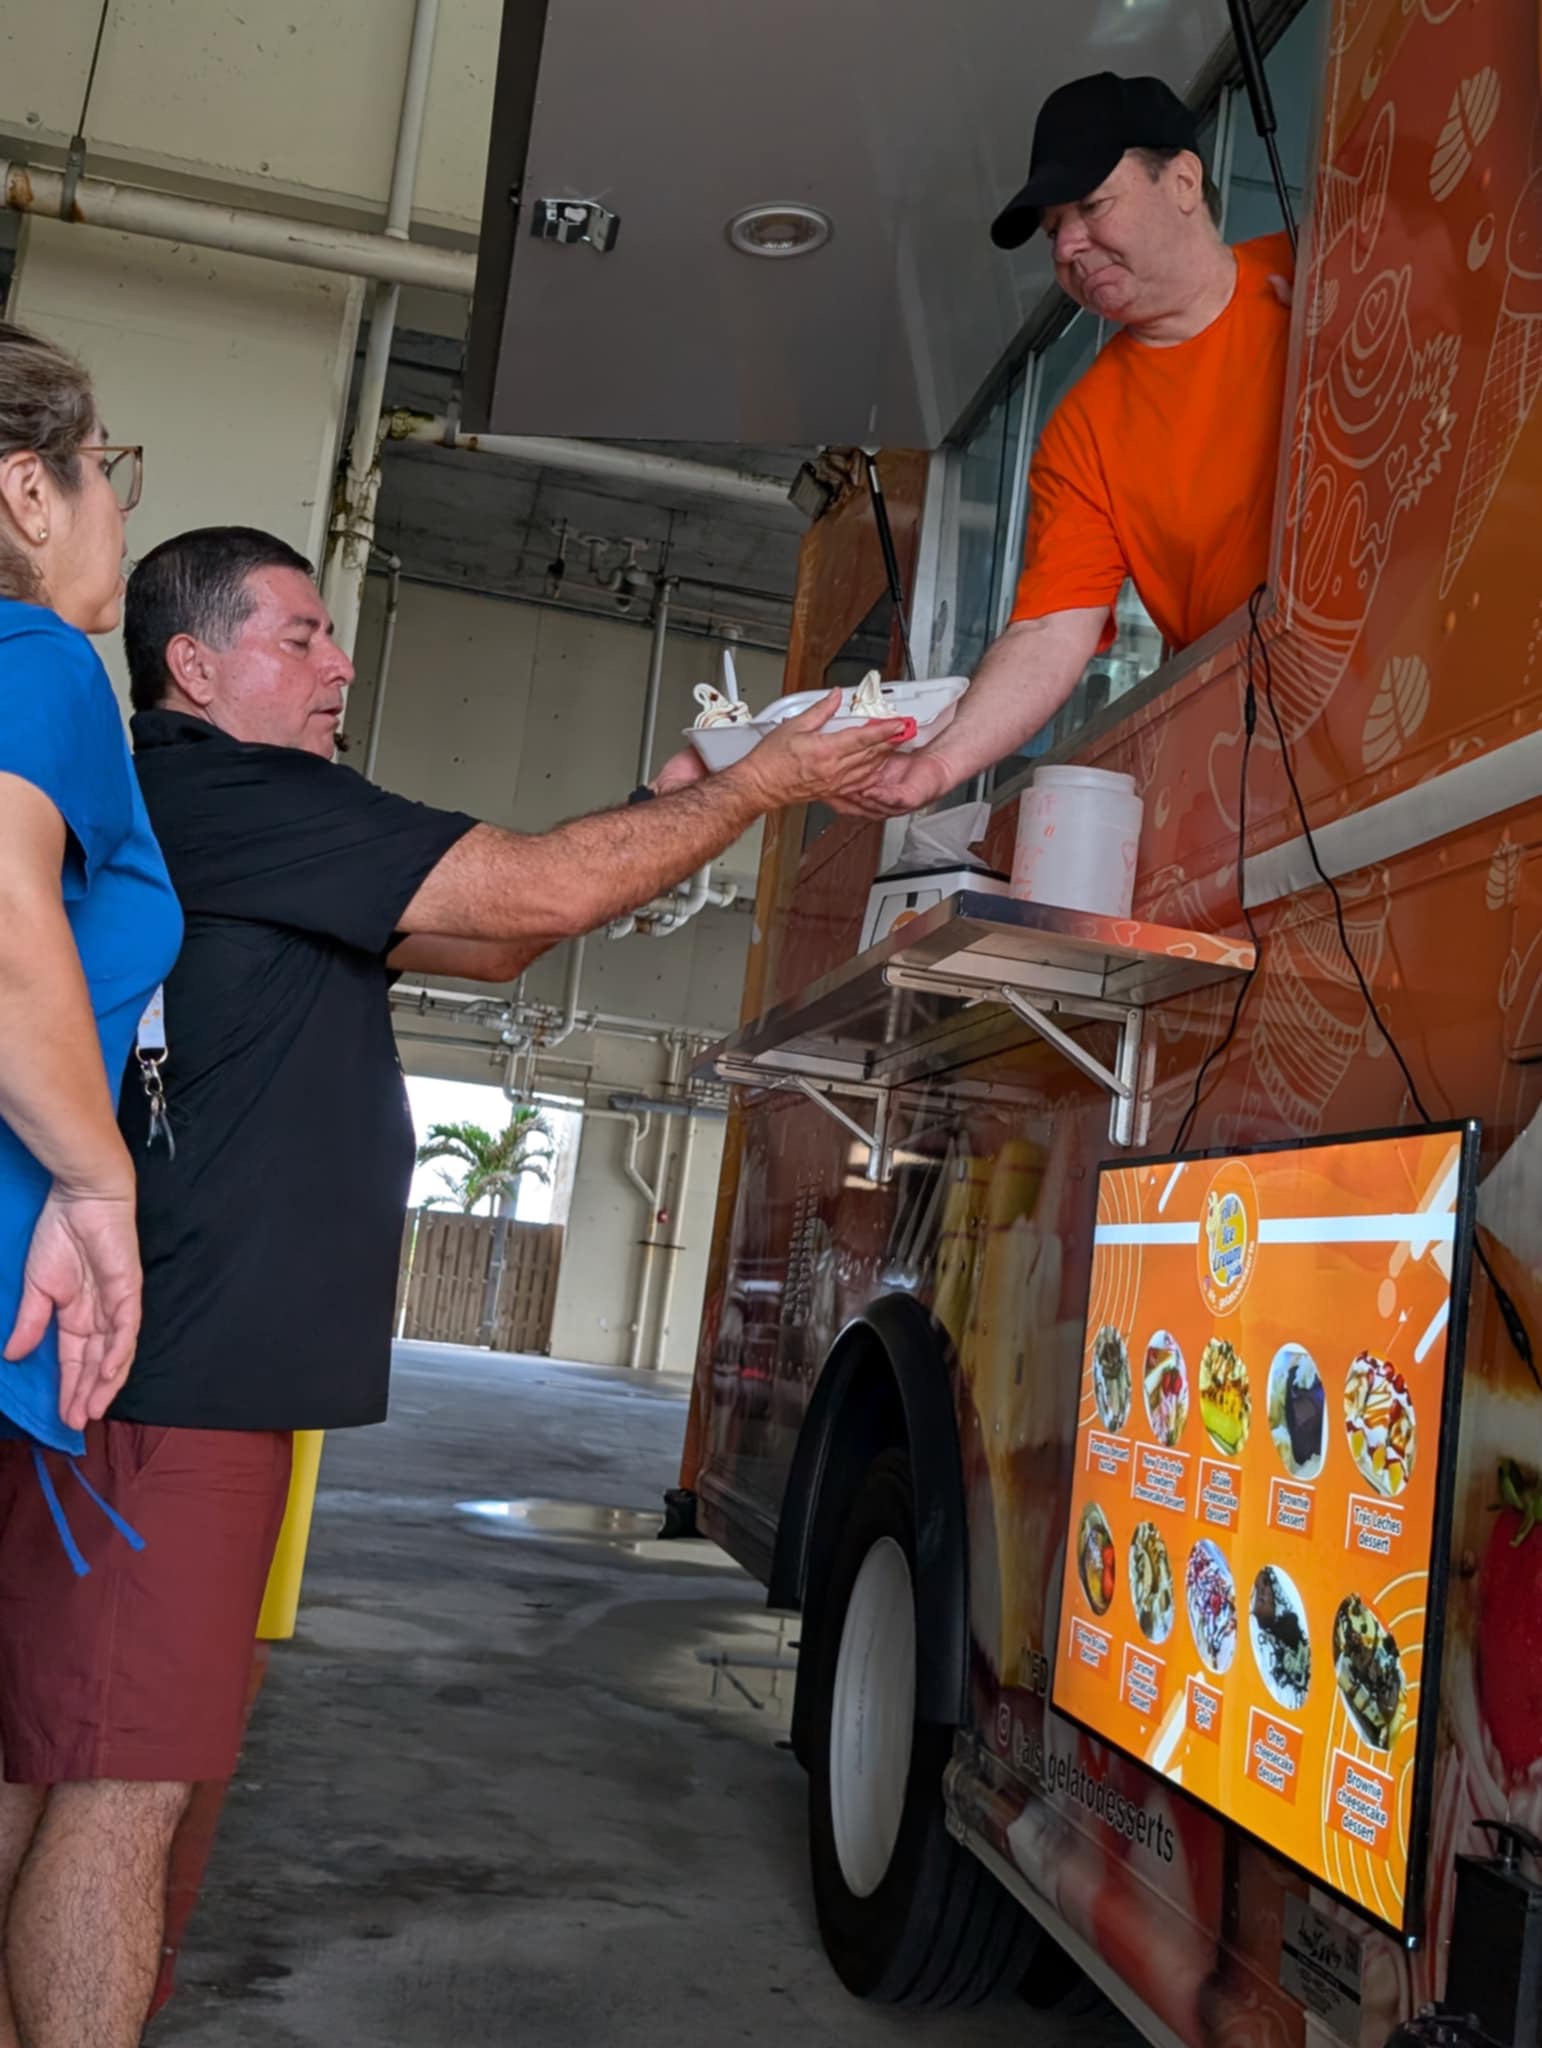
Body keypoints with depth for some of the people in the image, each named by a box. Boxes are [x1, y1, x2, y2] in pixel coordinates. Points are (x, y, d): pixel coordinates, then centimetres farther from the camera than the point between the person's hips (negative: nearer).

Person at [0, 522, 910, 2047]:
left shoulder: (263, 834, 22)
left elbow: (489, 944, 21)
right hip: (166, 1373, -10)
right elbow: (534, 895, -16)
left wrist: (671, 807, 13)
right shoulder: (218, 790, -11)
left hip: (207, 1364, 10)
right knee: (122, 1778, -6)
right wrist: (756, 788, -4)